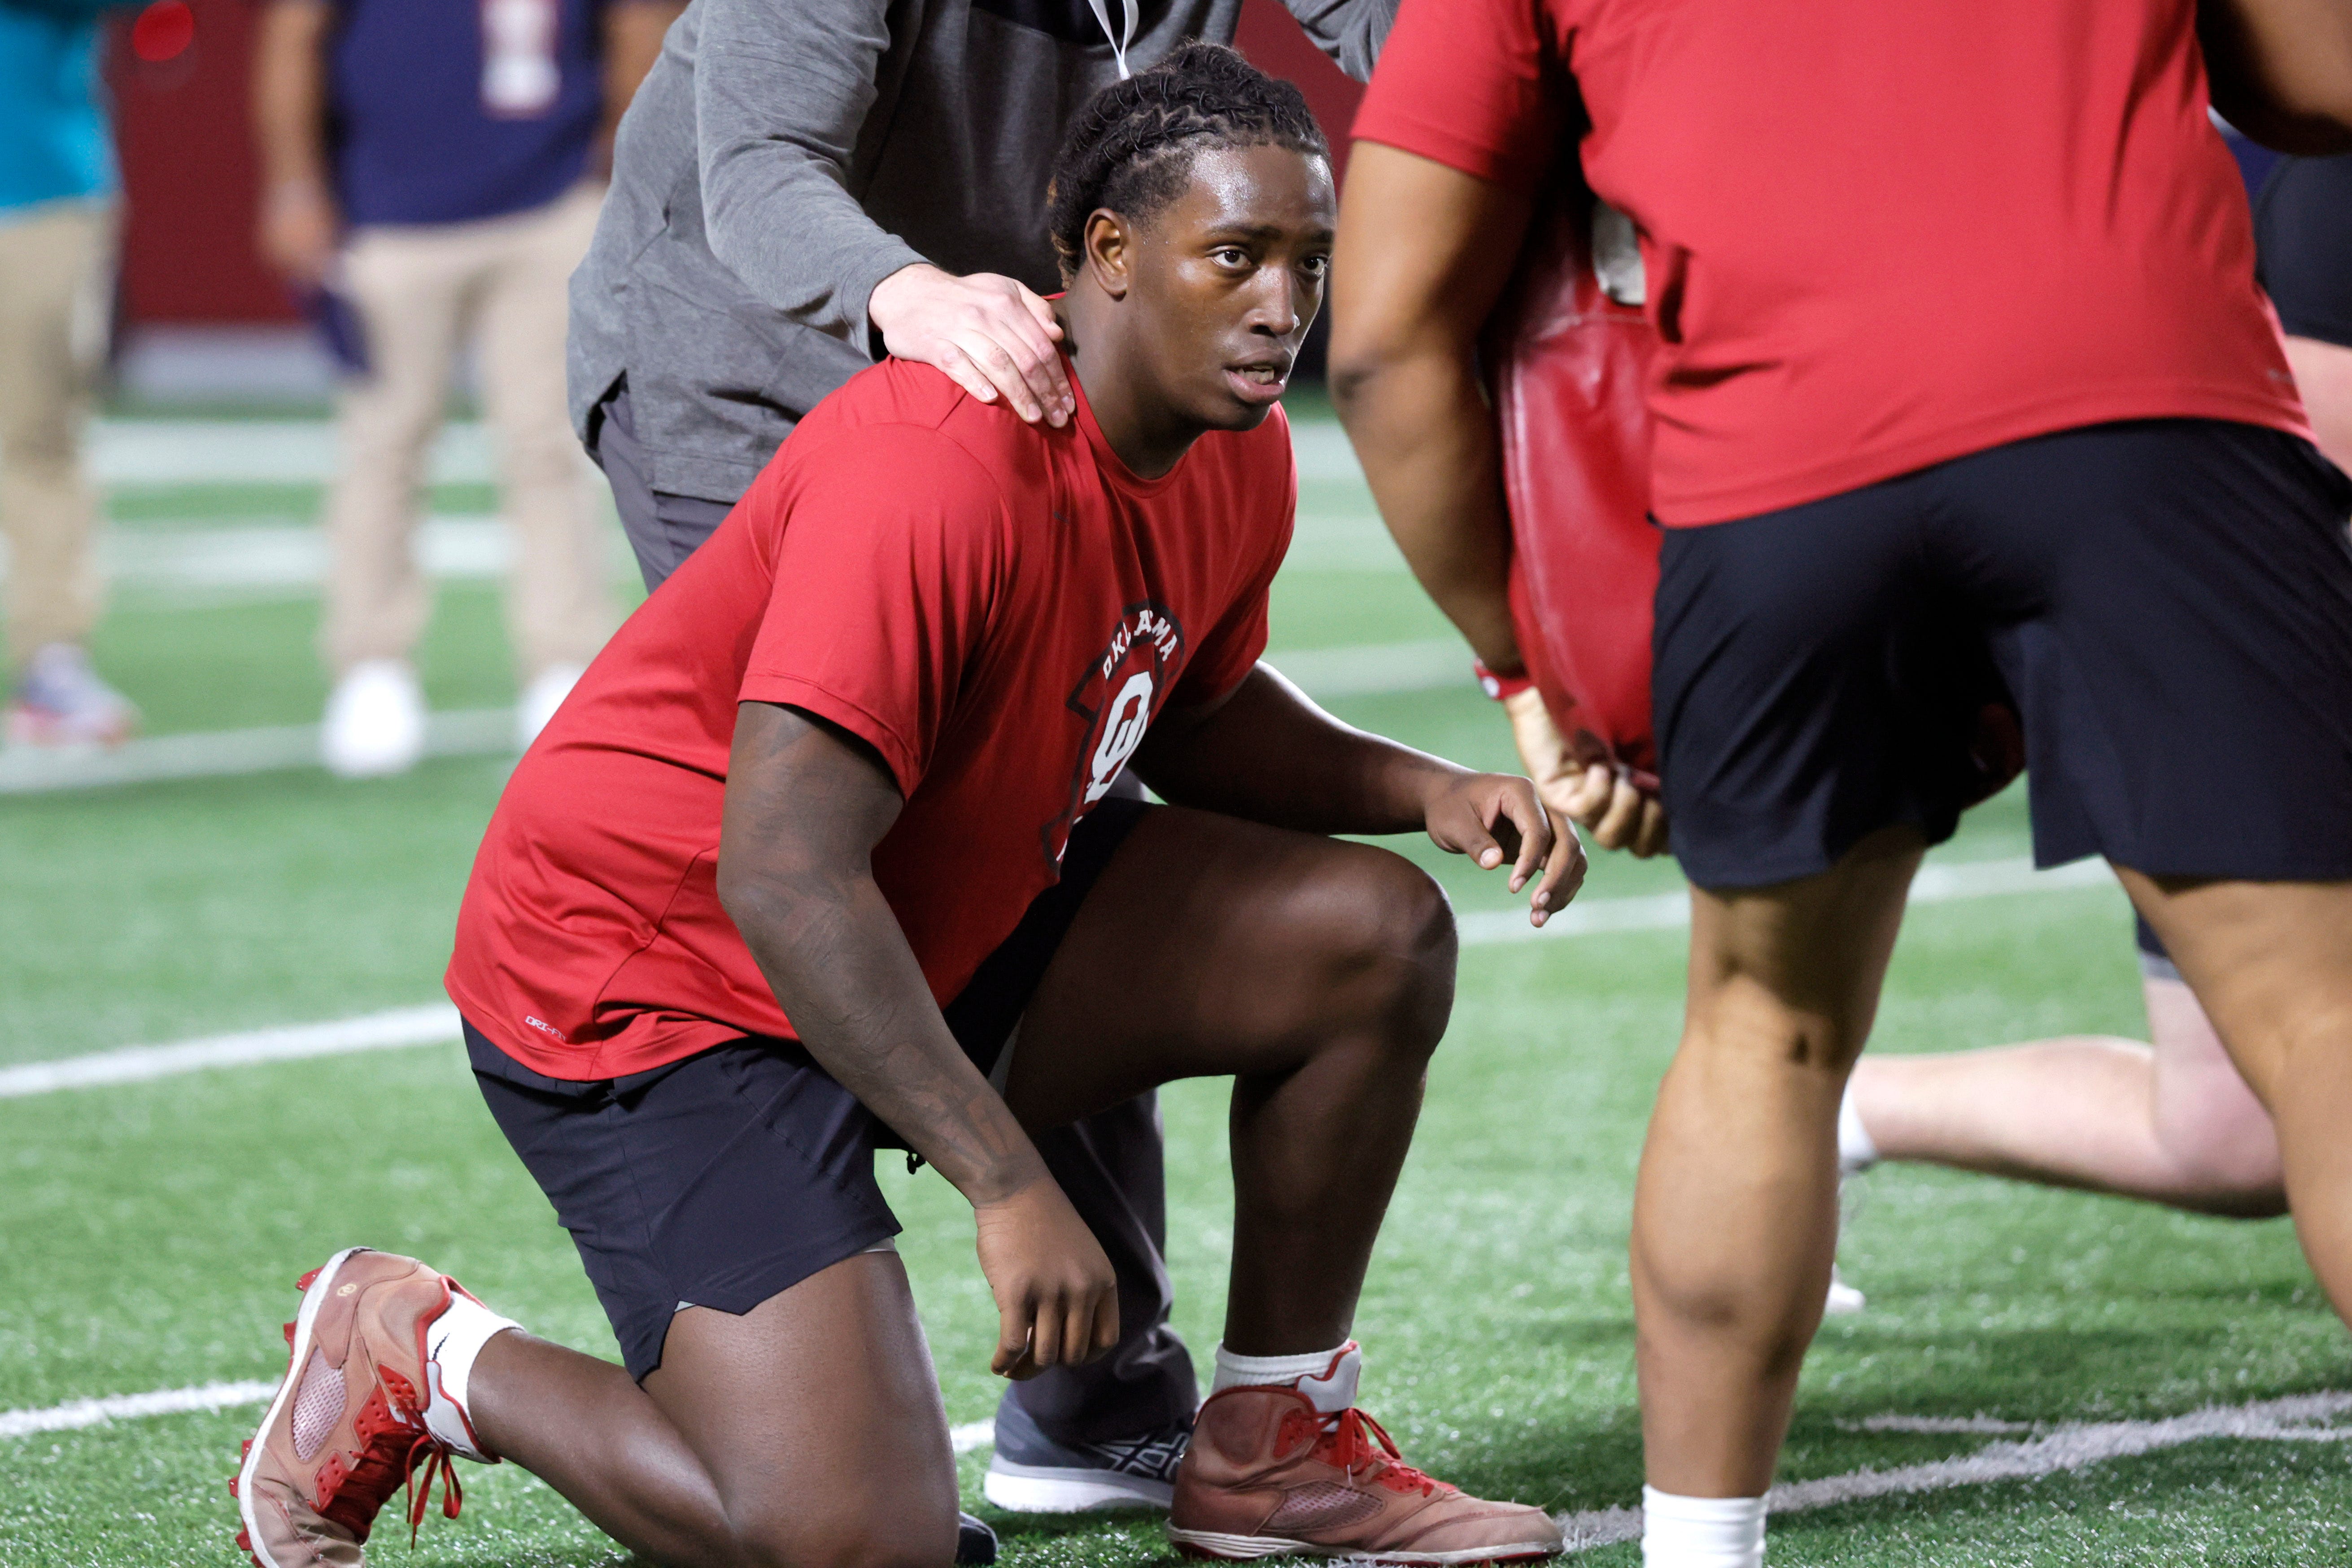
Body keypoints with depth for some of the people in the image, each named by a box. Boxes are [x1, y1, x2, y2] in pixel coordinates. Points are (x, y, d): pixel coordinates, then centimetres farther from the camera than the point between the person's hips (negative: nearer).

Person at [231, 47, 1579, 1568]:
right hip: (652, 986, -9)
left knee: (1378, 936, -1)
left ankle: (1276, 1443, 14)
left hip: (943, 930, 9)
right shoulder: (941, 466, -30)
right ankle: (424, 1356, 4)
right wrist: (1008, 1184, -37)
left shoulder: (1237, 458, -1)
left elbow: (1201, 712, 21)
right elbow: (784, 875, -35)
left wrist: (1428, 790, 1)